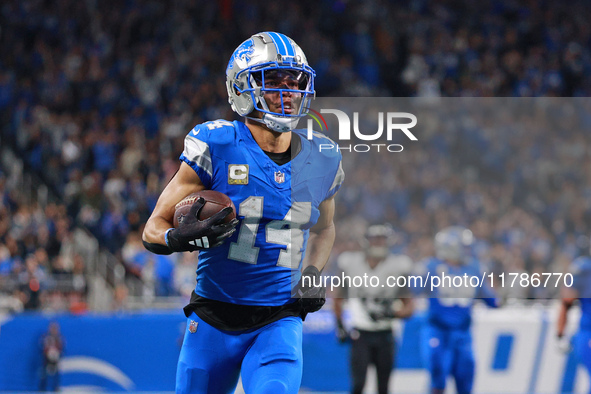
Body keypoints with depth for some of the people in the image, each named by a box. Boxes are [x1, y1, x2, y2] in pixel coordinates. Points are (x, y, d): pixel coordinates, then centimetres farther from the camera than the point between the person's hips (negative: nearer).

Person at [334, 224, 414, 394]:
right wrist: (339, 326, 7)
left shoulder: (396, 267, -2)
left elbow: (408, 308, 1)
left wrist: (391, 313, -19)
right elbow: (339, 299, 14)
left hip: (384, 336, 1)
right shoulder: (351, 265, -1)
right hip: (360, 334, -1)